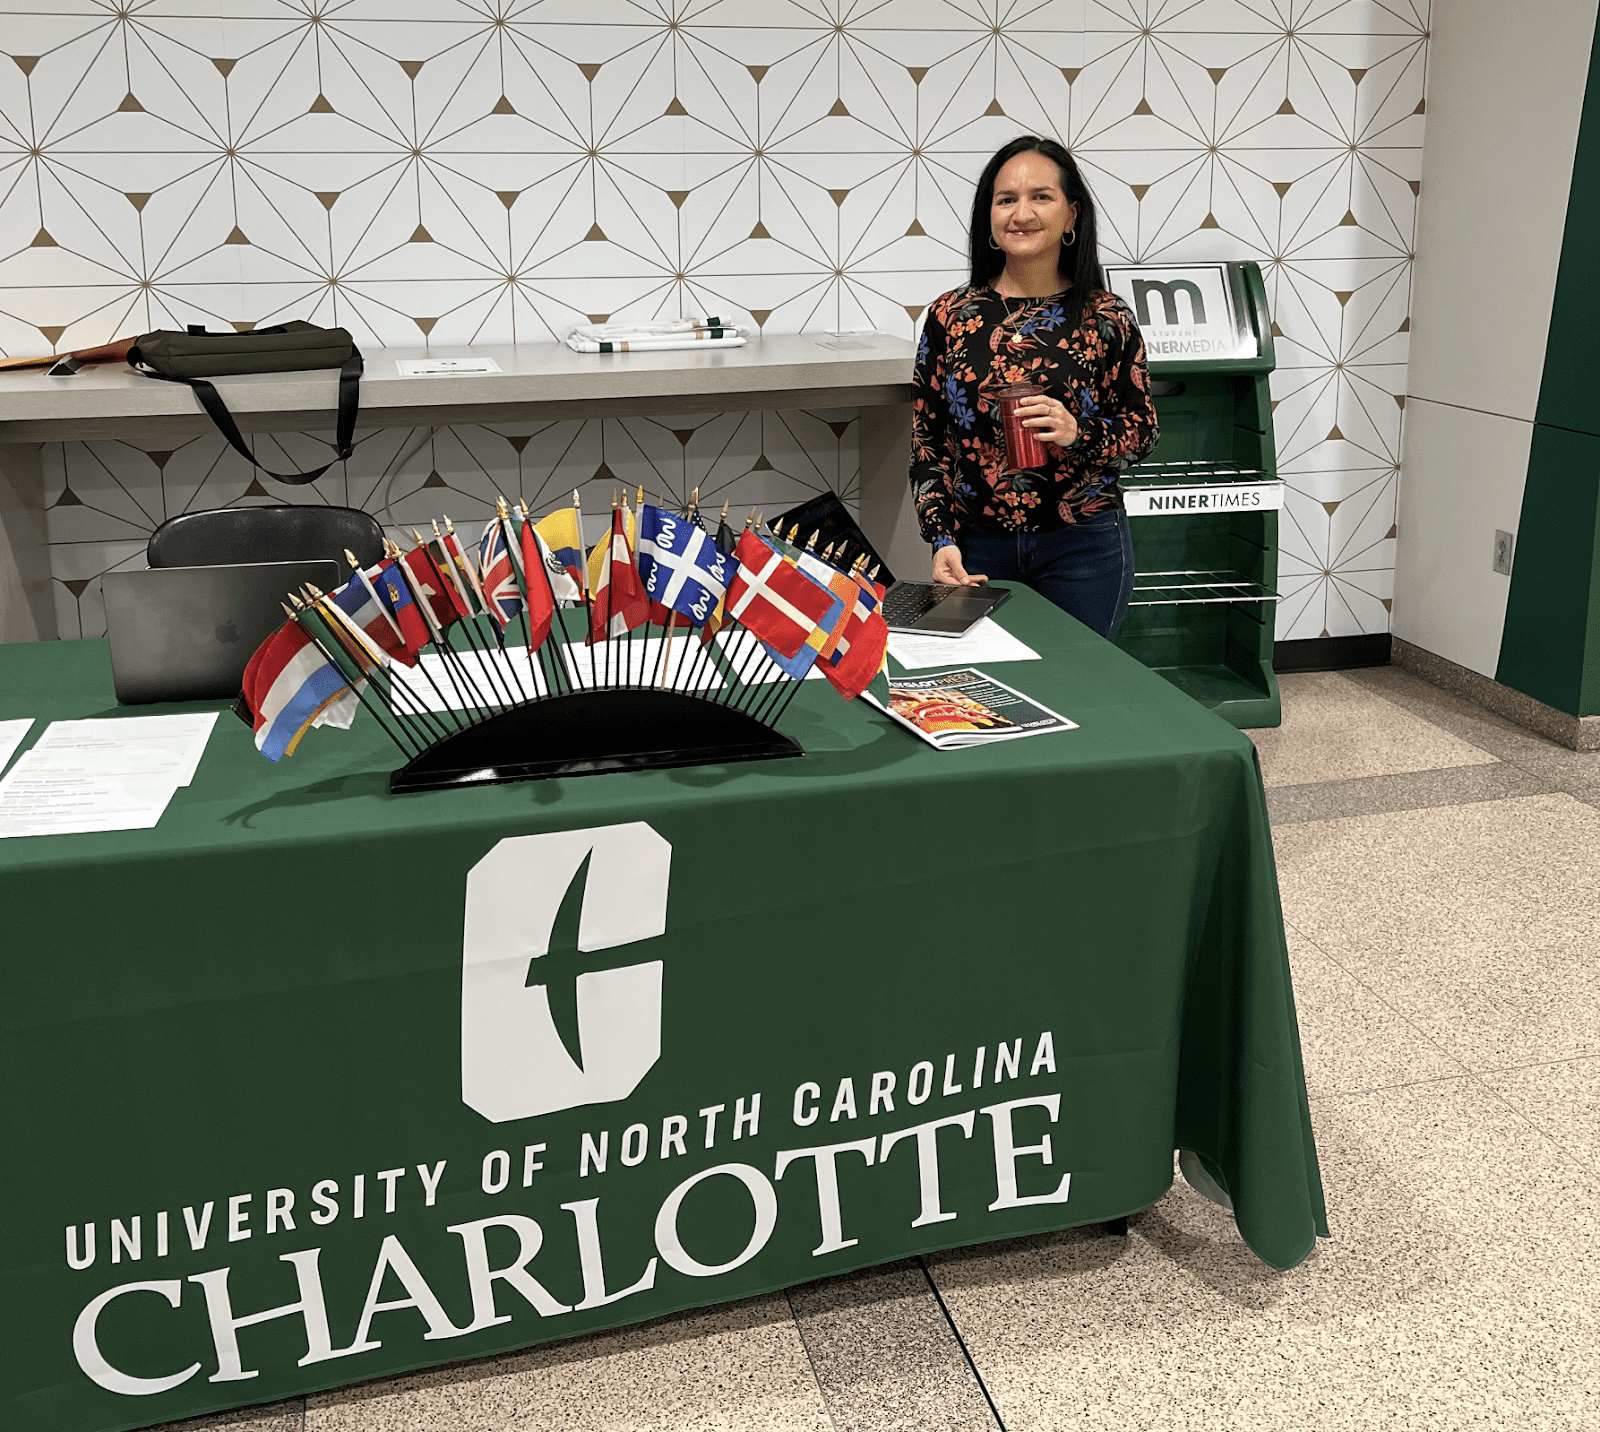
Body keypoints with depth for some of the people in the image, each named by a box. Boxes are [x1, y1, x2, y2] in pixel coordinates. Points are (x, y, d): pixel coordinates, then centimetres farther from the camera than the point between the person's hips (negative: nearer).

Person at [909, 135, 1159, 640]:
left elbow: (1143, 431, 5)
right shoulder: (950, 315, 1)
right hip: (977, 546, 1)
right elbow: (926, 439, 4)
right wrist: (942, 538, -5)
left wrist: (1078, 434, -15)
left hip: (1083, 546, -1)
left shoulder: (1107, 319, -2)